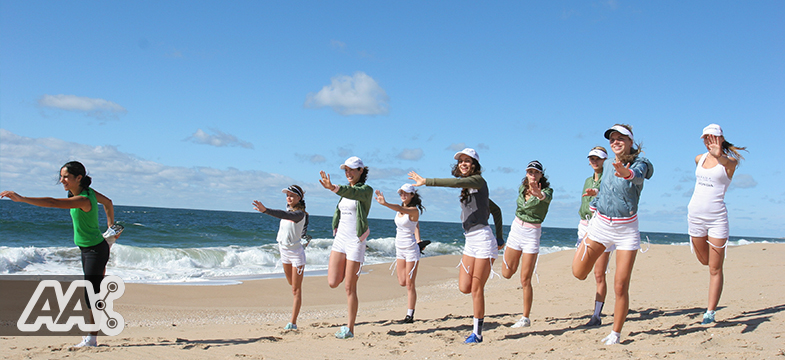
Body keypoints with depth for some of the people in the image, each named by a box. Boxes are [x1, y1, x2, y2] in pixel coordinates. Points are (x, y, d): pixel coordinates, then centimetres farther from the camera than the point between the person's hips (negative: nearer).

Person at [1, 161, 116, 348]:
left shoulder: (84, 200, -27)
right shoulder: (89, 191, 1)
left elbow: (52, 203, -36)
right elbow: (108, 203, 17)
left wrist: (21, 198, -37)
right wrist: (110, 228, 26)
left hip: (96, 250, -10)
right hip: (86, 250, 10)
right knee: (91, 292, 12)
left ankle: (92, 338, -2)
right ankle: (92, 333, 18)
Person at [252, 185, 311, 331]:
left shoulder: (299, 213, -20)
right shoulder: (289, 207, 4)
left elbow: (286, 216, -41)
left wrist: (265, 210, -52)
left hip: (296, 252, -8)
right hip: (284, 252, 8)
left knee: (296, 289, -4)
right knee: (291, 283, 24)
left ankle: (293, 322, -2)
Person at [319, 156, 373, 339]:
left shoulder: (366, 190, -7)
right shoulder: (345, 192, 15)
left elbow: (354, 193, -30)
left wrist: (334, 188, -48)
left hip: (355, 241, -6)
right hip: (340, 239, 6)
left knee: (350, 288, -3)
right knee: (333, 283, -3)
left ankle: (350, 329, 8)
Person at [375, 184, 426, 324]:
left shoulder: (414, 210, -14)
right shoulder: (401, 209, 8)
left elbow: (401, 209, -35)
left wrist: (385, 203, -51)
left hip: (411, 249, -7)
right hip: (399, 249, 8)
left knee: (409, 285, -3)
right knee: (402, 282, 11)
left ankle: (410, 315, 3)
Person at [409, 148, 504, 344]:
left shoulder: (478, 180, -6)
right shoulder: (468, 187, 18)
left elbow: (456, 182, -26)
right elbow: (496, 210, 24)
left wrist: (426, 181, -25)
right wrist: (499, 237, 23)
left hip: (483, 239, -8)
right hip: (470, 242, 8)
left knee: (476, 289, -3)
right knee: (464, 287, 2)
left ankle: (477, 333, 7)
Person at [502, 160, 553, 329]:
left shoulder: (546, 190, -13)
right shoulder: (522, 188, 2)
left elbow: (547, 197, -39)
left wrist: (539, 194, -60)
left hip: (532, 235, -5)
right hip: (516, 230, 5)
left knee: (525, 280, -6)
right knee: (507, 274, 13)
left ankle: (525, 318, 4)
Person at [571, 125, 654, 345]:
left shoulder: (639, 164, -13)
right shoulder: (608, 165, 3)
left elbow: (638, 176, -39)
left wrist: (627, 173, -60)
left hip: (626, 230, -4)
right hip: (600, 225, 4)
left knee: (620, 287, -5)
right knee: (578, 273, 2)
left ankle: (615, 334, 11)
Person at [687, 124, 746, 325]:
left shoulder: (730, 161, -7)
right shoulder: (699, 159, 7)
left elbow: (728, 163, -33)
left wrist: (719, 156, -53)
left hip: (717, 216, -5)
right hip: (695, 215, 5)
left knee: (715, 268, -3)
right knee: (704, 260, 19)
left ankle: (710, 312, 3)